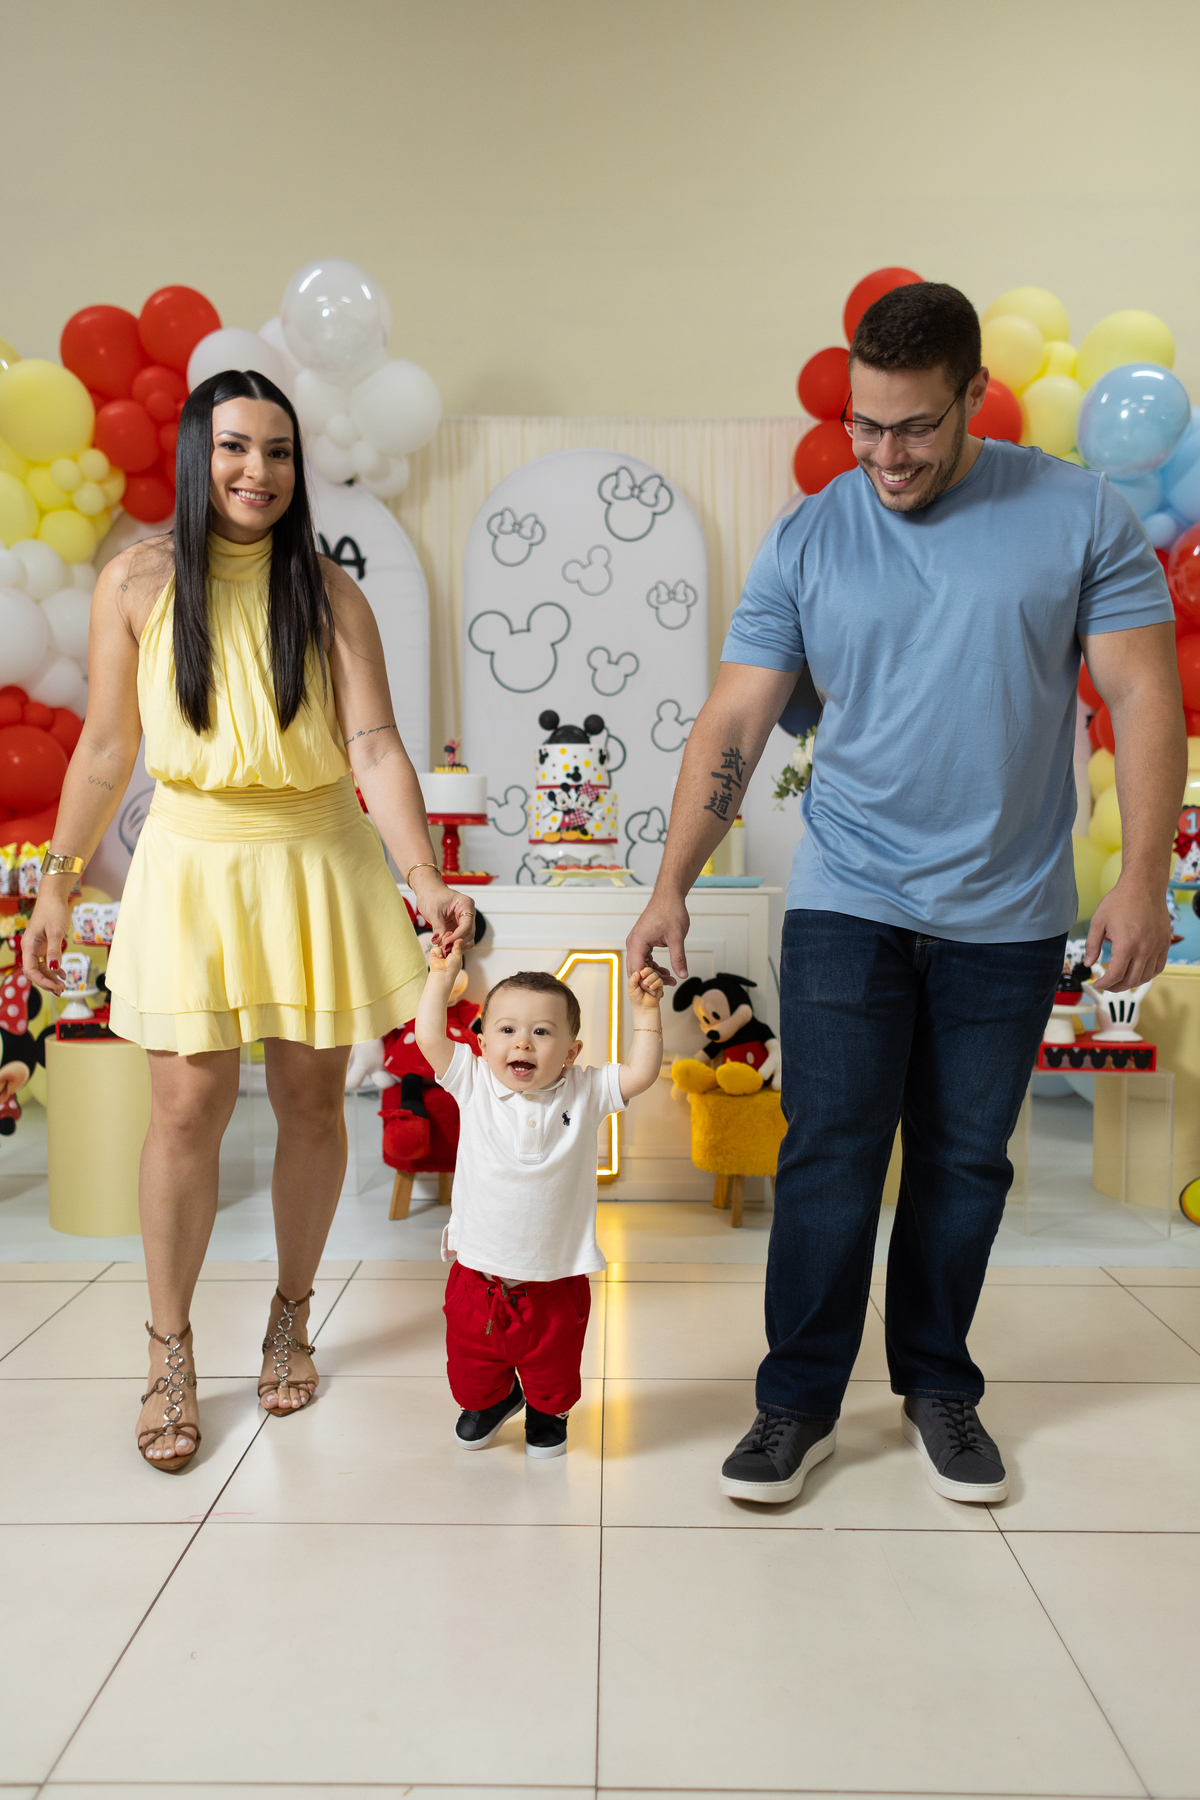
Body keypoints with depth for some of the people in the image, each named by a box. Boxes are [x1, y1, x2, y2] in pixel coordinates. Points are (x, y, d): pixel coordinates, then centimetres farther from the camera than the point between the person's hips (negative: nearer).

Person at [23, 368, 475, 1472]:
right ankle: (171, 1353, 16)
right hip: (193, 863, 0)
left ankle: (292, 1317, 29)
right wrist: (59, 884, 6)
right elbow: (105, 751, 5)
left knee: (310, 1099, 7)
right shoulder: (137, 583, 0)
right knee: (189, 1107, -3)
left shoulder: (330, 596, -1)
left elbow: (376, 748, -10)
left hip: (318, 864, 1)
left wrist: (424, 878, -23)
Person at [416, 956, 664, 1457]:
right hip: (478, 1277, 1)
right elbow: (429, 1038, -14)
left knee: (552, 1373, 18)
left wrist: (645, 1011, -17)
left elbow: (641, 1073, -13)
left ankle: (547, 1412, 52)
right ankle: (492, 1399, 54)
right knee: (472, 1371, 20)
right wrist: (442, 975, -12)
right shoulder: (474, 1086, -8)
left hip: (554, 1281, -1)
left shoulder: (584, 1093, -7)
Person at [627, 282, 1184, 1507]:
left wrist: (1142, 877, -11)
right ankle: (799, 1403, 15)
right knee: (828, 1156, 0)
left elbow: (1143, 697, -2)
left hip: (1009, 913, 0)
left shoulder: (1079, 517, -1)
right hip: (848, 901, 0)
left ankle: (938, 1390, 28)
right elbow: (731, 726, -1)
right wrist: (671, 889, -7)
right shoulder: (808, 541, 0)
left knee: (965, 1164, 10)